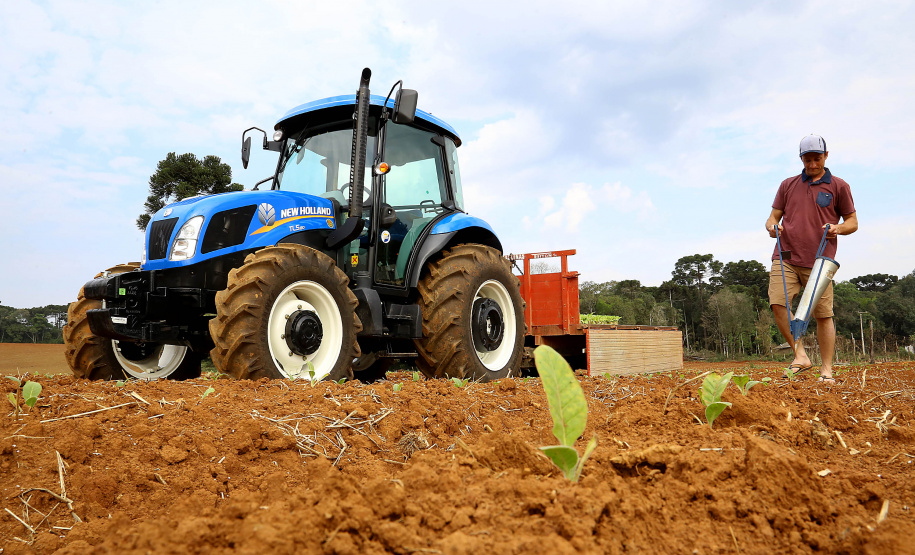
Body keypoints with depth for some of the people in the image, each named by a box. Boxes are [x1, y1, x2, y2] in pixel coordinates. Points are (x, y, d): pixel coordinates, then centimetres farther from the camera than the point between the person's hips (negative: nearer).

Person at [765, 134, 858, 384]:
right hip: (785, 256, 2)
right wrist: (772, 225, -6)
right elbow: (774, 216, 18)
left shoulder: (839, 186, 11)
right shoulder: (788, 185, 18)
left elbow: (853, 222, 12)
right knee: (778, 303, -17)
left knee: (823, 314, -2)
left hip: (818, 259, -2)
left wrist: (838, 228, -10)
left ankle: (826, 370, 8)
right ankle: (800, 356, -6)